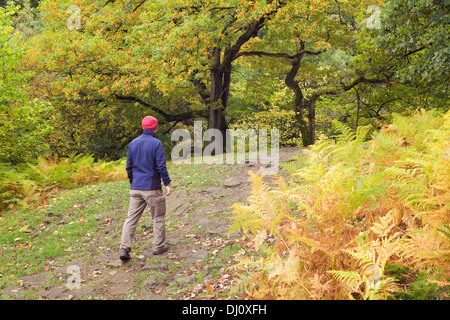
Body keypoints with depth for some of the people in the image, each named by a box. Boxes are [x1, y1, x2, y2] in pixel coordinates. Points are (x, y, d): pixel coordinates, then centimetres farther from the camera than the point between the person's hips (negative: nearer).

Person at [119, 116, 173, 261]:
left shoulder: (133, 143, 8)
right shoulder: (156, 144, -9)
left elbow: (129, 166, 14)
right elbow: (161, 166, -13)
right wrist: (167, 184, -6)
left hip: (136, 188, 5)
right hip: (152, 188, -5)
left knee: (131, 218, 5)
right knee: (158, 218, 10)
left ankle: (124, 248, -4)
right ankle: (159, 246, 19)